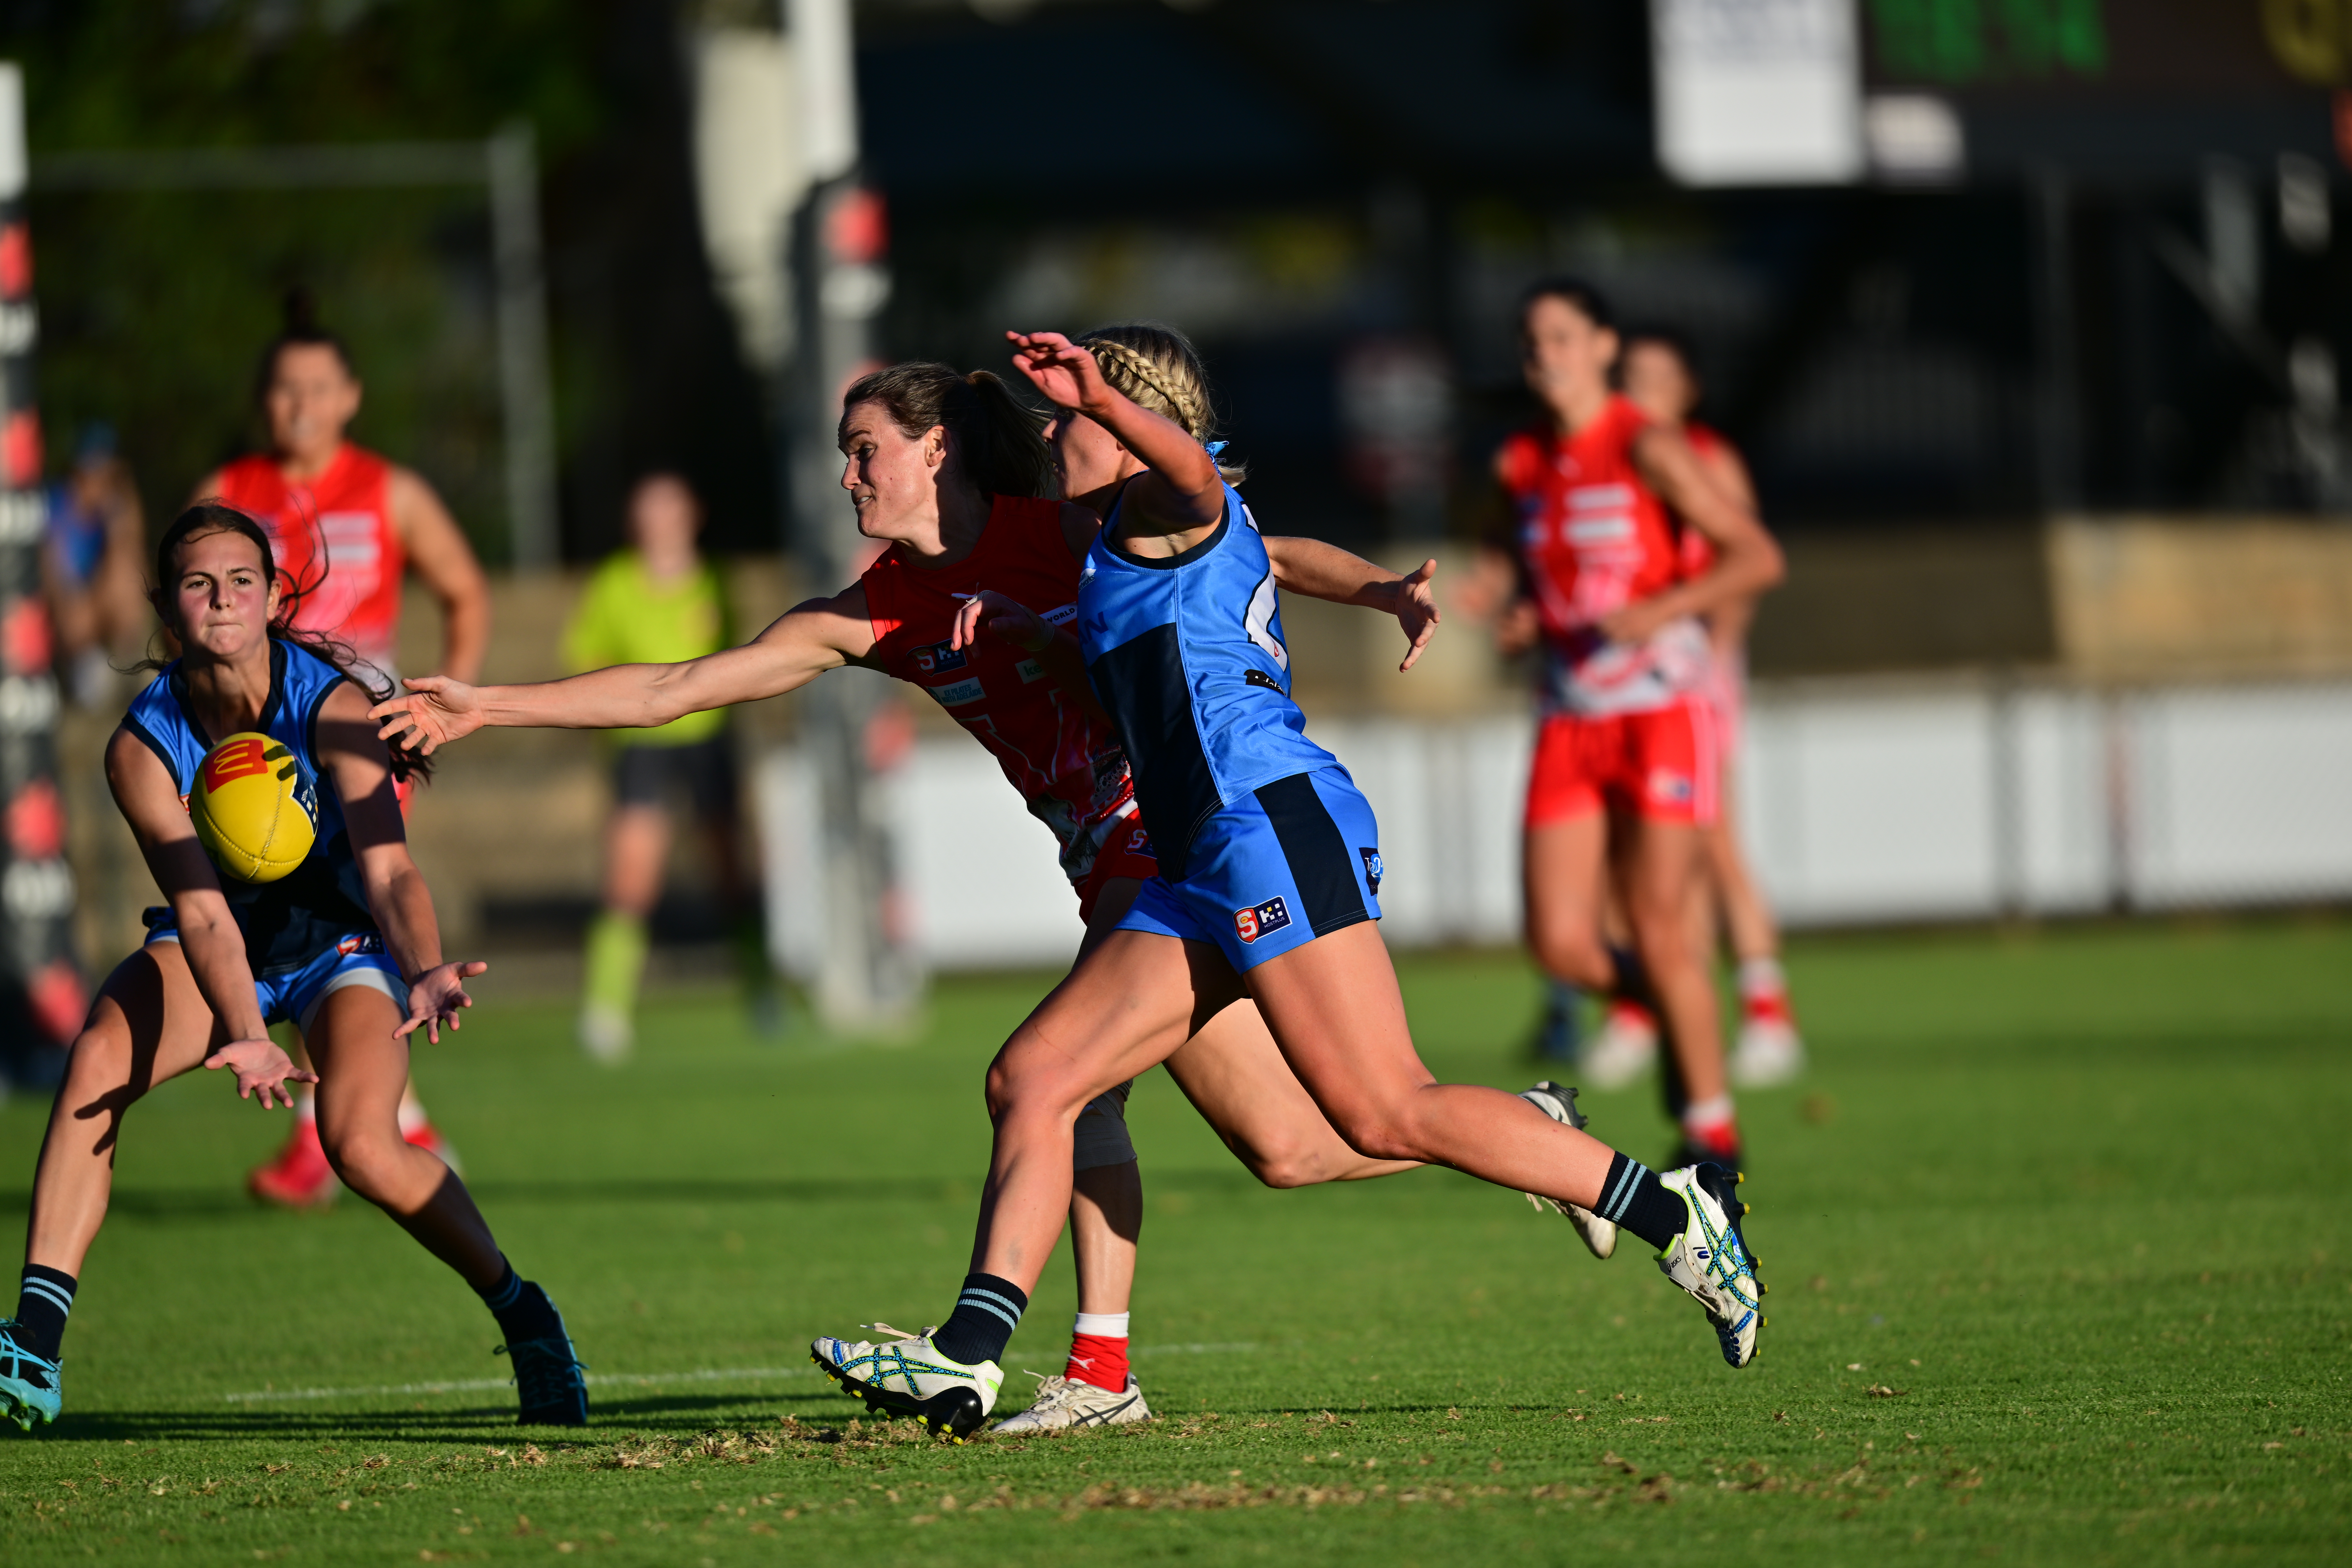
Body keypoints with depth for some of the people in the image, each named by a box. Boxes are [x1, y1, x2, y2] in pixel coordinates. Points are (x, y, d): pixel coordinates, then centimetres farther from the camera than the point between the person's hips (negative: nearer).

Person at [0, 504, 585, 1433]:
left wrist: (423, 973, -51)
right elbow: (202, 911, -26)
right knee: (100, 1056, -28)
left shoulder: (330, 704, -23)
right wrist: (246, 1039, -43)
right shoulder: (142, 749, -19)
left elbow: (387, 868, -30)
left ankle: (524, 1317, -3)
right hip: (215, 952, 2)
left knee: (362, 1148, -28)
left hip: (342, 943, -2)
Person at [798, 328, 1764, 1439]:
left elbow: (1190, 472, -23)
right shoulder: (1124, 554, 28)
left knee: (1385, 1114, -16)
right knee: (1029, 1079, 2)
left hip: (1272, 823, -10)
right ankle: (966, 1360, -5)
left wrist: (1099, 400, -45)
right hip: (1206, 878, 10)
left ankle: (1677, 1214, -10)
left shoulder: (1160, 509, 1)